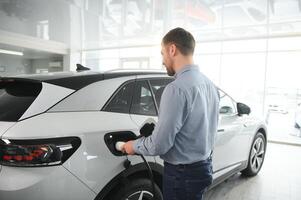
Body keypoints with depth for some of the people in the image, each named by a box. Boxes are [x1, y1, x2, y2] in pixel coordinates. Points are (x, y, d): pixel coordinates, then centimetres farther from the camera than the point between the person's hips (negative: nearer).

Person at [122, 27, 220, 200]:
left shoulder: (177, 88, -26)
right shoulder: (209, 84, 3)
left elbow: (159, 145, -24)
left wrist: (134, 146, -5)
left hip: (182, 173, -8)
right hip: (205, 165, 8)